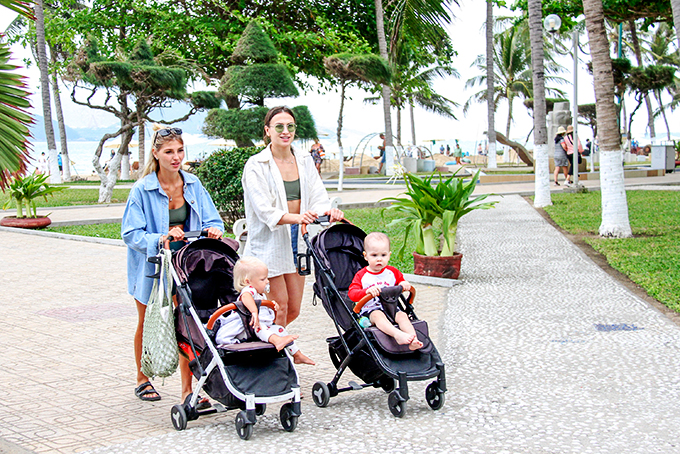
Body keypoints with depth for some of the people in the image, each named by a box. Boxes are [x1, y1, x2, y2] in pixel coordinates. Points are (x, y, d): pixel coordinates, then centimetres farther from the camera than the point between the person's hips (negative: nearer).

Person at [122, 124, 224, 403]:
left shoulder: (193, 185, -2)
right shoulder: (142, 190, -15)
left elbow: (212, 220, 0)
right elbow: (131, 234, -17)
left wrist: (213, 230, -23)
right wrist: (159, 239, -33)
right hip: (151, 266, -2)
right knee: (147, 326, 17)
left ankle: (187, 390, -1)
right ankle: (142, 380, 39)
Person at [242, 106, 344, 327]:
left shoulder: (305, 162, 9)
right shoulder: (256, 165, -9)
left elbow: (318, 198, -1)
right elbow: (265, 210, -19)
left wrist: (329, 212, -25)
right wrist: (296, 217, -37)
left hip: (297, 239, 6)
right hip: (269, 243, -5)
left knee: (294, 309, 10)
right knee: (279, 307, -3)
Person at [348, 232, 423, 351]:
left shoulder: (392, 272, 13)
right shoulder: (361, 275, 2)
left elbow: (401, 281, 29)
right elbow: (352, 294, -10)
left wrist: (404, 284, 2)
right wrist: (367, 291, -30)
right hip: (370, 311, -3)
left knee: (402, 315, -25)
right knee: (377, 315, -35)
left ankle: (413, 341, -42)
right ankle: (397, 335, -57)